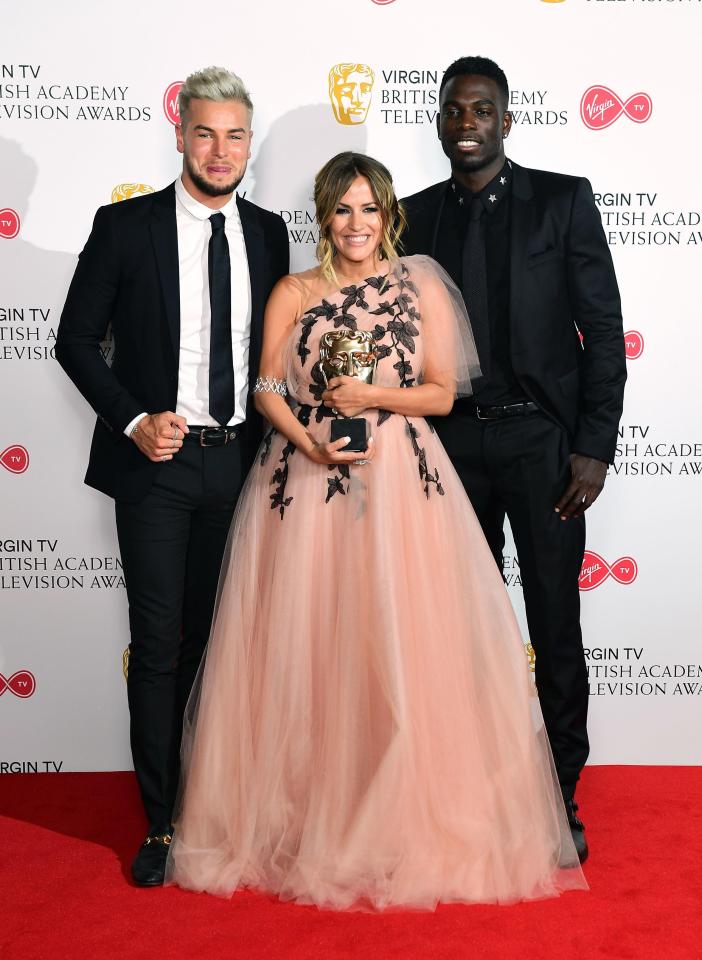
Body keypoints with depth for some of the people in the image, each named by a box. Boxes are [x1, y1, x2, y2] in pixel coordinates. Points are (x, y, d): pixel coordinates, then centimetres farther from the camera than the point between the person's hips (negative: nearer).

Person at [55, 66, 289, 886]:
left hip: (238, 461, 4)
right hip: (157, 460, -3)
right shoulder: (125, 226, -4)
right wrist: (133, 421, -12)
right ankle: (161, 820, 15)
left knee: (213, 637, 15)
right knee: (158, 643, 1)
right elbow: (76, 340, -2)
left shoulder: (268, 233, 7)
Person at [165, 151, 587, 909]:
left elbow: (444, 392, 5)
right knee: (303, 646, 1)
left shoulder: (422, 287, 7)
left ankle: (409, 823, 12)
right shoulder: (293, 293, 8)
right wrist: (311, 445, -13)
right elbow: (266, 389, 4)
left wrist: (376, 396, -12)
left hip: (401, 479, 0)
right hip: (304, 481, 1)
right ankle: (308, 820, 16)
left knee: (403, 647, -3)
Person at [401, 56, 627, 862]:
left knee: (555, 625, 1)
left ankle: (559, 795, 16)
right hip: (451, 441, 3)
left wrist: (594, 447, -9)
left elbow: (603, 328, -3)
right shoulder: (416, 216, 9)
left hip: (541, 438, -3)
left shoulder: (562, 200, 1)